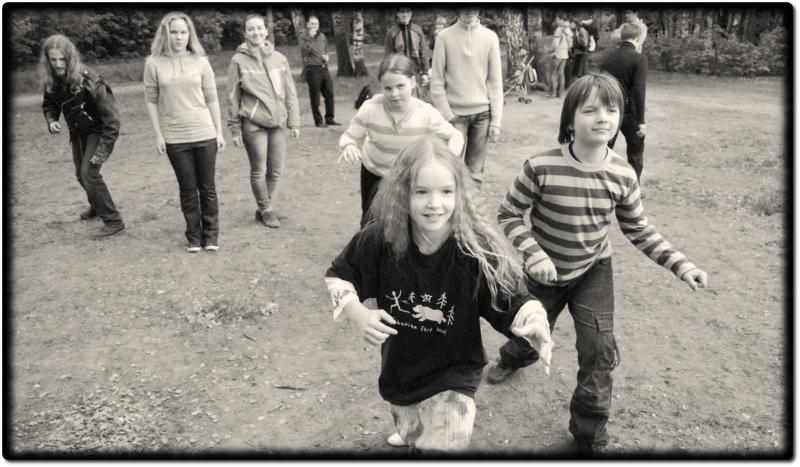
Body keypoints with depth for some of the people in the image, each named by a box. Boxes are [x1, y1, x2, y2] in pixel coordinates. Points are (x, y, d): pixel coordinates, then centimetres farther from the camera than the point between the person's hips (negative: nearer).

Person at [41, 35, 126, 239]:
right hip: (78, 131, 7)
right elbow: (49, 104, 10)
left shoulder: (88, 81, -30)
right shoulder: (51, 81, -11)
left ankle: (114, 222, -11)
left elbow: (111, 118, -28)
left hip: (98, 130, -7)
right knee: (81, 173, 19)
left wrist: (102, 151, -30)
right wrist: (51, 120, -14)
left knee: (89, 173, -19)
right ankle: (97, 206, 47)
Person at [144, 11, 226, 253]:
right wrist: (158, 134, -2)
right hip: (174, 137, 0)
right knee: (188, 189, 7)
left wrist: (219, 132, 2)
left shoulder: (200, 61, 0)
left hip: (204, 134, 0)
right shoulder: (154, 63, -2)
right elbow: (151, 100, 2)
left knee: (207, 187, 7)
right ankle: (194, 237, 21)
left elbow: (212, 99, 4)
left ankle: (211, 235, 21)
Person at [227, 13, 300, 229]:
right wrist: (235, 129, -1)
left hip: (277, 123, 4)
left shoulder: (279, 59, 5)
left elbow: (290, 93, 9)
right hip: (253, 124, -3)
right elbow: (233, 97, -1)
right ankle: (267, 211, 20)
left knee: (275, 171, 9)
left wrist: (294, 122, 5)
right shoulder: (239, 61, -4)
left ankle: (264, 209, 27)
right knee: (259, 171, 2)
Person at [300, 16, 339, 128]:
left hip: (324, 68, 6)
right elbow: (303, 52, -16)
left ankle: (329, 118, 16)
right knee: (315, 97, -1)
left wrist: (327, 56, 6)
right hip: (312, 69, -5)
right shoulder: (304, 37, -1)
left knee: (329, 94, 5)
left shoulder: (322, 36, 16)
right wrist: (310, 37, -19)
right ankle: (318, 120, 7)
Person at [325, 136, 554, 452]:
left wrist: (535, 326, -37)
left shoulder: (477, 249, -26)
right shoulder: (381, 240, -21)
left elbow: (512, 303, -17)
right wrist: (357, 313, -22)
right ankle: (409, 433, 67)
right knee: (412, 439, 31)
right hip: (397, 373, 4)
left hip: (452, 378, -3)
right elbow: (338, 275, -5)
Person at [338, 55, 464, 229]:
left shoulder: (426, 114, -27)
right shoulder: (370, 109, -28)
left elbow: (455, 136, -13)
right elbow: (349, 137, -15)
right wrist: (348, 146, -40)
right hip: (374, 173, 0)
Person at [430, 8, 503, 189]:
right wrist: (447, 116, -7)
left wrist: (496, 120, -1)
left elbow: (495, 81, 3)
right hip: (455, 113, -2)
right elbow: (437, 81, -1)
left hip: (482, 113, 2)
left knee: (476, 170, 4)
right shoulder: (445, 36, -2)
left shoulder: (490, 37, 3)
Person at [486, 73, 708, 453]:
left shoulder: (623, 175, -14)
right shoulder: (541, 168, -25)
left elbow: (639, 231, -2)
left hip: (594, 272, 2)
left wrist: (680, 265, -10)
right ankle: (515, 356, 62)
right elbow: (508, 214, -15)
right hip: (545, 273, -1)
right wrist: (534, 254, -28)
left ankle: (590, 437, 20)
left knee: (599, 353, -4)